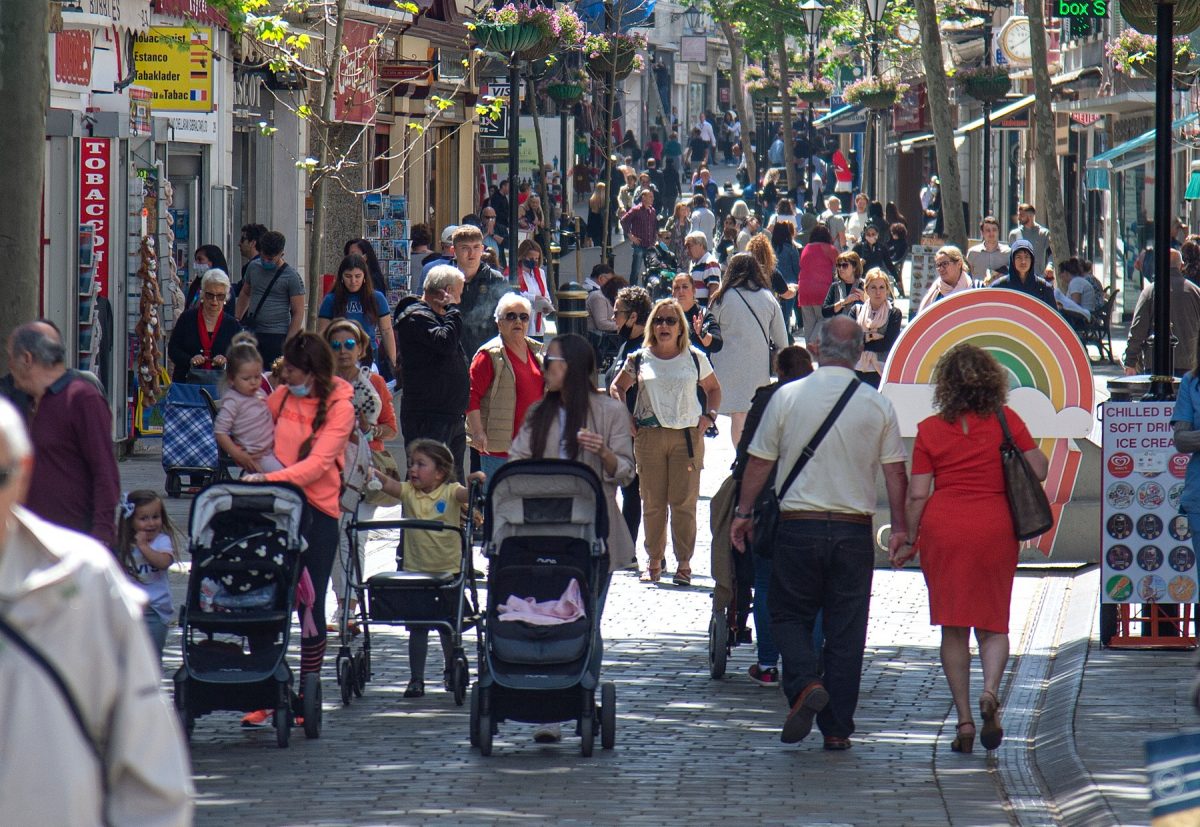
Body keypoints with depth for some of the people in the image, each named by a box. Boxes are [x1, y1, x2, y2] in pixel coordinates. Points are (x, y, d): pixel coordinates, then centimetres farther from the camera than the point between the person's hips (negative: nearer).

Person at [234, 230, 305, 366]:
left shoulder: (291, 277, -6)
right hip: (252, 334, 5)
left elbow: (298, 313, -6)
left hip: (276, 335, -5)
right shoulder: (253, 267, 9)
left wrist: (288, 343, -12)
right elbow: (245, 293, 25)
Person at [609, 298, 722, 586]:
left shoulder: (695, 359, 6)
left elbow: (713, 388, 21)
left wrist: (709, 416, 6)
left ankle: (684, 563, 2)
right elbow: (617, 387, 19)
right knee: (652, 503, 2)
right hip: (649, 436, 1)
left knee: (684, 502, -4)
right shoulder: (639, 359, 7)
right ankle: (654, 561, 11)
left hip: (688, 436, -1)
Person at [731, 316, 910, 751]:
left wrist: (742, 513, 13)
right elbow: (895, 472, 3)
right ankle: (837, 728, 7)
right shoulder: (878, 406, -1)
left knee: (789, 614, 13)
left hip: (798, 526, -1)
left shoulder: (787, 397, -4)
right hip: (855, 531, 1)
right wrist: (900, 527, 13)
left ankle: (805, 684, -14)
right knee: (845, 631, 7)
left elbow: (759, 462, 2)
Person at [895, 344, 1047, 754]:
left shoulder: (930, 430, 0)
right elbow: (1038, 471, 1)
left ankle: (964, 721, 3)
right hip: (994, 528, 0)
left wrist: (909, 540, 8)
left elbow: (917, 494, -2)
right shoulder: (1005, 420, 0)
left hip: (943, 525, 0)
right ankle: (990, 691, -18)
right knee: (992, 623, 10)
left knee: (953, 627, 7)